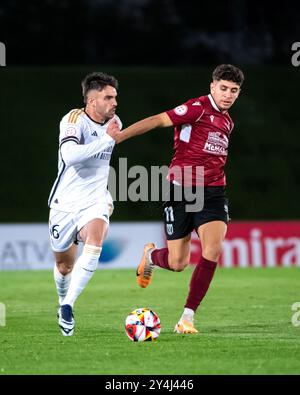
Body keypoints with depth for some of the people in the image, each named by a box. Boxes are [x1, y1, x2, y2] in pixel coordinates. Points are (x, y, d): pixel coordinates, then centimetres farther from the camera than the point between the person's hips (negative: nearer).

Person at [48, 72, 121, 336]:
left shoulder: (114, 122, 5)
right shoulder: (74, 120, -15)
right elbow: (70, 155, -35)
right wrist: (107, 139, -34)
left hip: (95, 202, 3)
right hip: (65, 203, -3)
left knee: (94, 244, -29)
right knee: (64, 265, 11)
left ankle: (67, 306, -27)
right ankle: (63, 301, 43)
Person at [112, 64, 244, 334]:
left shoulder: (227, 122, 16)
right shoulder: (198, 108, -8)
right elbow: (157, 121, -15)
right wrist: (115, 138, -21)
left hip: (213, 193, 5)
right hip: (181, 190, -5)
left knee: (213, 251, -19)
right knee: (177, 264, -1)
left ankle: (187, 317, -11)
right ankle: (151, 255, 39)